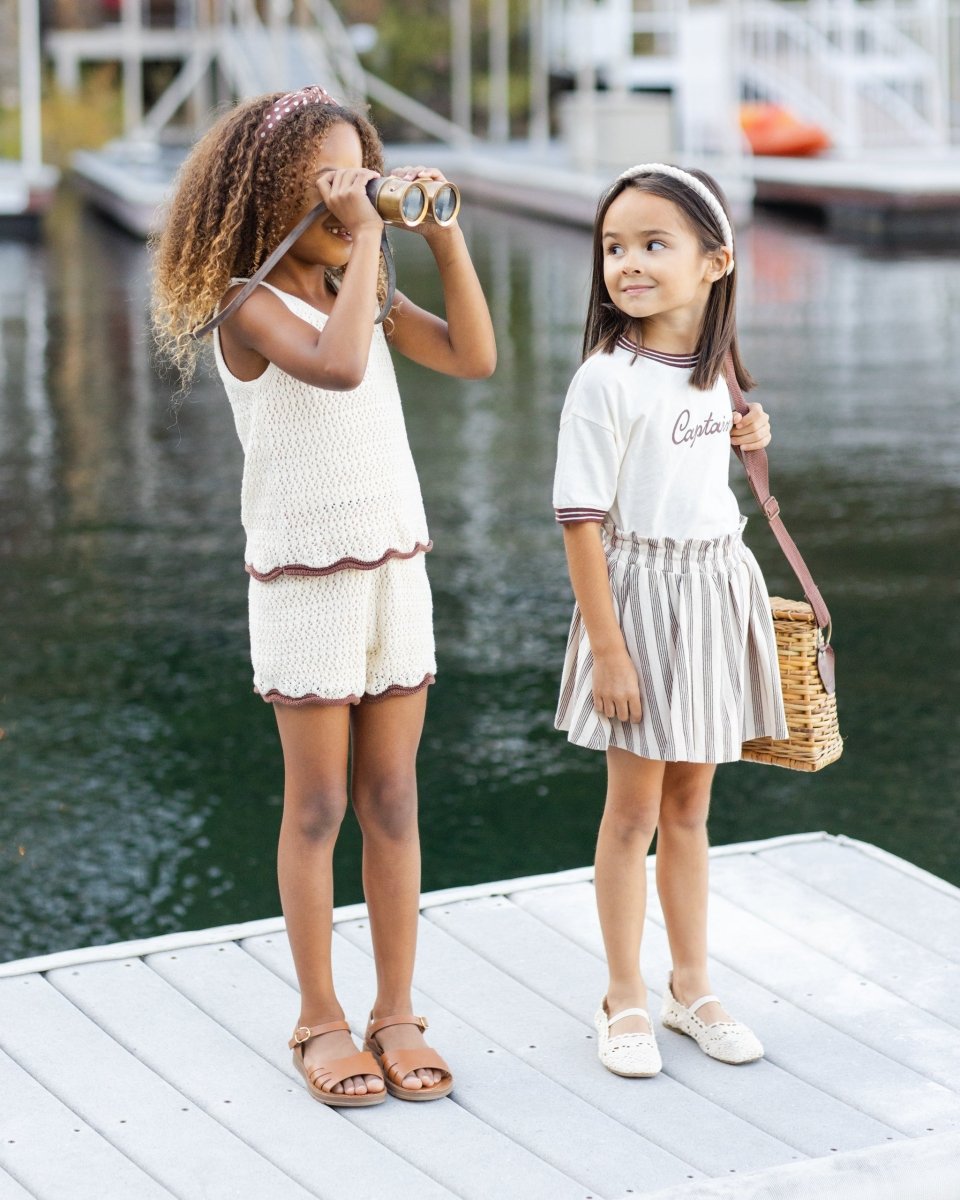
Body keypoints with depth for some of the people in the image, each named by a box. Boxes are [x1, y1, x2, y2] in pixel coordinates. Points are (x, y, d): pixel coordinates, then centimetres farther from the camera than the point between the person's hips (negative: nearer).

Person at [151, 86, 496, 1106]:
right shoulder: (251, 305, -12)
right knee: (317, 805, 4)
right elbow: (337, 367, -31)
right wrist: (365, 242, -24)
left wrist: (443, 233, -3)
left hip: (396, 568, 6)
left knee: (392, 801, 9)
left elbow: (474, 357, 1)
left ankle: (397, 1014, 17)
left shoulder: (362, 294, 8)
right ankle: (320, 1022, 16)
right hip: (304, 581, -6)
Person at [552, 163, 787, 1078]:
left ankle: (691, 985, 27)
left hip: (718, 589, 6)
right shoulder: (606, 378, -16)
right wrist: (608, 649, -18)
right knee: (634, 809, 4)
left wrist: (744, 439, 2)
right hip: (641, 596, -6)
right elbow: (582, 520, -17)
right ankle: (625, 1001, 18)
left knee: (689, 802, 15)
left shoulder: (711, 366, 4)